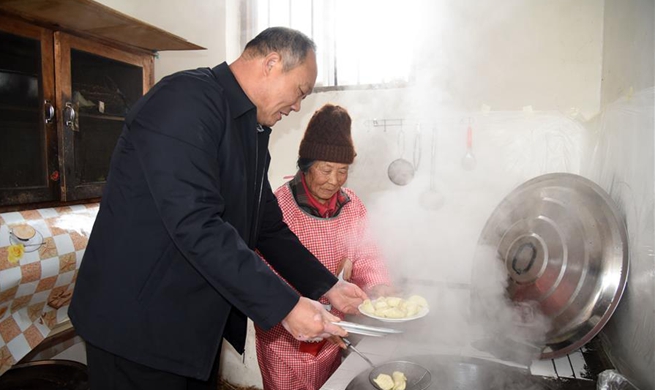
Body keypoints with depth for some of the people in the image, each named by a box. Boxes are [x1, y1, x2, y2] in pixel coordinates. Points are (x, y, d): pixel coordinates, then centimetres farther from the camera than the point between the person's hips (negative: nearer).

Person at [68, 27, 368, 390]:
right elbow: (195, 225, -30)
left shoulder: (253, 130, 7)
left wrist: (326, 285, 5)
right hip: (137, 320, -8)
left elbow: (267, 225, 10)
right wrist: (284, 305, -26)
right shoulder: (184, 99, -20)